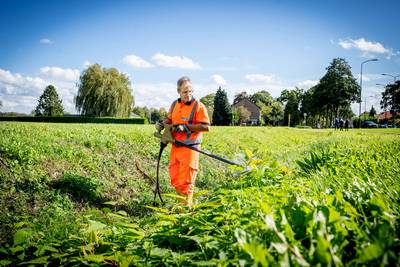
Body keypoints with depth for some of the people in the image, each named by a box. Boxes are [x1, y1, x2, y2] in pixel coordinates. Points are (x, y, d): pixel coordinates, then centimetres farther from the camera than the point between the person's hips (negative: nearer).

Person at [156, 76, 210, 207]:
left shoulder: (199, 106, -10)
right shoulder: (175, 104, 9)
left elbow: (206, 127, -15)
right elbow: (169, 119, 23)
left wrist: (186, 127, -18)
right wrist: (162, 124, 1)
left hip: (189, 148, -6)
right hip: (175, 147, 6)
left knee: (186, 180, 1)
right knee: (174, 179, 13)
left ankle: (187, 206, 16)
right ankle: (182, 199, 31)